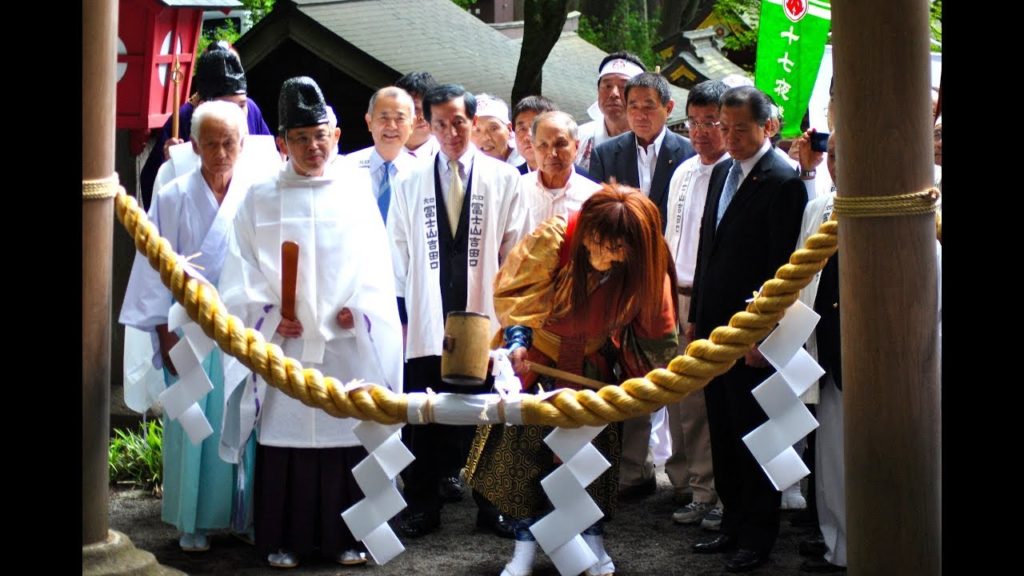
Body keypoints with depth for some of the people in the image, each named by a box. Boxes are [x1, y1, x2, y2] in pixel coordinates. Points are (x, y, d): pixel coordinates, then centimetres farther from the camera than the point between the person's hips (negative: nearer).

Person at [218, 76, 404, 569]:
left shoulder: (356, 197, 9)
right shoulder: (260, 200, 8)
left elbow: (376, 269, 5)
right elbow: (241, 271, 4)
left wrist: (358, 309, -10)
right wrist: (267, 314, -10)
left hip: (346, 343, 0)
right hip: (284, 342, 0)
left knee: (347, 434, 1)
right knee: (285, 437, -1)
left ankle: (346, 536, 11)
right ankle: (283, 539, 8)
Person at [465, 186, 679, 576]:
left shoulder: (648, 270, -23)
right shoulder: (553, 239, -31)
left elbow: (657, 333, -9)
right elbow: (514, 289, -19)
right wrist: (518, 337, -32)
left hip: (592, 365, 2)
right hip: (537, 356, -1)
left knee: (595, 448, 6)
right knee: (524, 446, -4)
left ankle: (593, 539, 22)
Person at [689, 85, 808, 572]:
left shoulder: (783, 181, -13)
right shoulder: (722, 173, 13)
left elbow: (783, 265, -16)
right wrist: (696, 317, 16)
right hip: (714, 327, 8)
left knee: (753, 436, 2)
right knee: (723, 434, 15)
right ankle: (733, 525, 26)